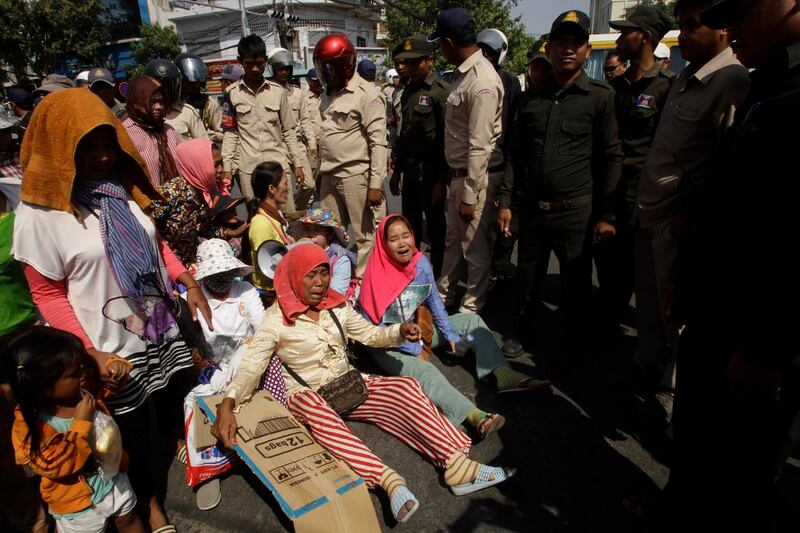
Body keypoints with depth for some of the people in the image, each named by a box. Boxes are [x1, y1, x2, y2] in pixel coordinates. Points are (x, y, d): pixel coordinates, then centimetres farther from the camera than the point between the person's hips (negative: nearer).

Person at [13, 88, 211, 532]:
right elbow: (48, 295, -11)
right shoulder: (39, 211, -16)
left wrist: (188, 282, -1)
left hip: (162, 328, 4)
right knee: (139, 428, 15)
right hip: (113, 346, -4)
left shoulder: (122, 183, -2)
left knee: (176, 407, 20)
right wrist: (91, 353, -16)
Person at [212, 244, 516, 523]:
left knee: (405, 387, -20)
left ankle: (457, 464, -29)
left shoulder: (337, 306, 5)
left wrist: (399, 331, -9)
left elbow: (369, 334, 12)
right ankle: (386, 478, -50)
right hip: (310, 397, -4)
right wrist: (227, 404, -30)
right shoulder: (276, 319, -8)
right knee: (309, 405, -40)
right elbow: (251, 366, -13)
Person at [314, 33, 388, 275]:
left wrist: (376, 184, -17)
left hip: (357, 176, -8)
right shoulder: (329, 93, 14)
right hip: (330, 176, 8)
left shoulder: (367, 94, -10)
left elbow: (378, 142, -14)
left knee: (365, 236, 1)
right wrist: (321, 173, 17)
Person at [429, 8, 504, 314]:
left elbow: (479, 146, -22)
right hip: (457, 172, 9)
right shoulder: (463, 72, 8)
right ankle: (444, 293, 38)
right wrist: (451, 178, 15)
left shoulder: (482, 82, -21)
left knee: (475, 245, 6)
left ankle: (472, 307, 24)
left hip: (476, 176, -9)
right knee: (453, 239, 21)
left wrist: (469, 196, -19)